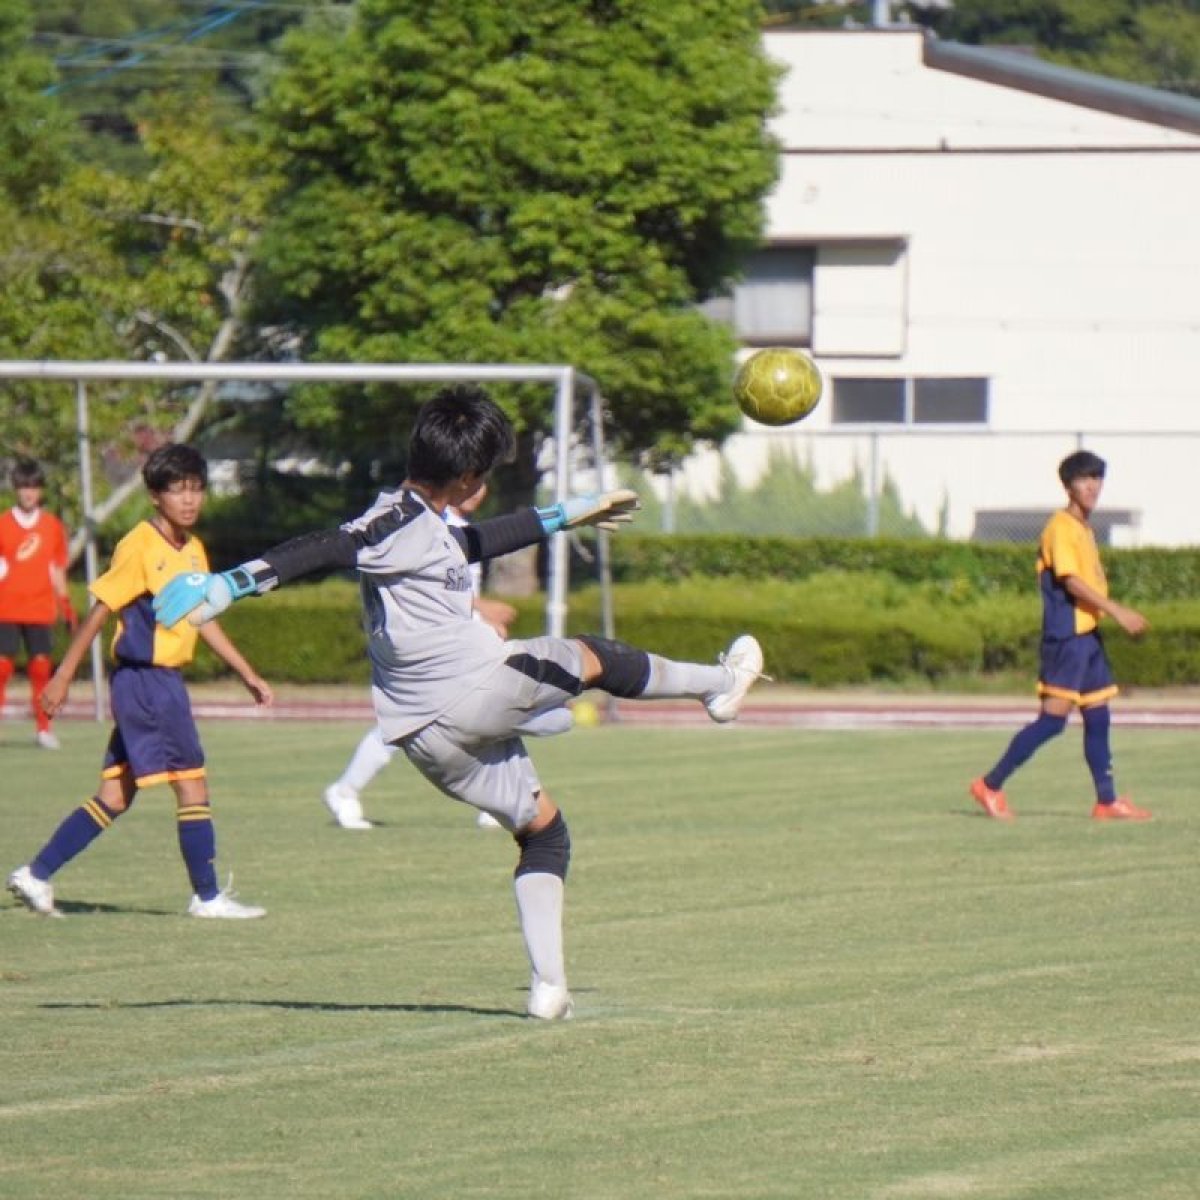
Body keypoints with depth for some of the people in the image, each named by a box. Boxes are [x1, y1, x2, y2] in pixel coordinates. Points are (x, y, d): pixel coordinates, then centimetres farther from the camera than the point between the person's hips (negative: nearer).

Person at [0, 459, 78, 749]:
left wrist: (65, 604, 14)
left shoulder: (52, 526, 8)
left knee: (41, 665, -1)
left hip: (40, 609, 2)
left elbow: (57, 569, 15)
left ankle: (43, 726, 8)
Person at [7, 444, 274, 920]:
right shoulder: (139, 547, -14)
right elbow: (99, 613, -12)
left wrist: (249, 676, 20)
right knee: (192, 785, -6)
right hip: (143, 679, -9)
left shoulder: (193, 551, 12)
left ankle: (36, 876, 14)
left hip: (165, 683, 9)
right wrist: (63, 677, -12)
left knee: (116, 797, 10)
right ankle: (207, 896, 0)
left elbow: (204, 620, 21)